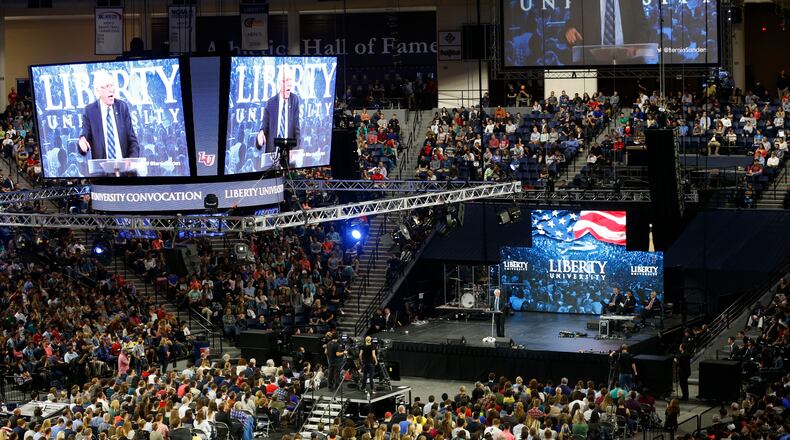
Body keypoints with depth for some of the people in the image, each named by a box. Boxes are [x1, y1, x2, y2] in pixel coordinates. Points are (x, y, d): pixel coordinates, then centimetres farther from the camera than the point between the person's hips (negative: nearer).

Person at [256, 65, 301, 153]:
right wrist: (261, 134, -14)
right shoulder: (270, 103, 8)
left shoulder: (295, 100, 6)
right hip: (272, 151, 1)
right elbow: (265, 127, 10)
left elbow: (298, 128, 2)